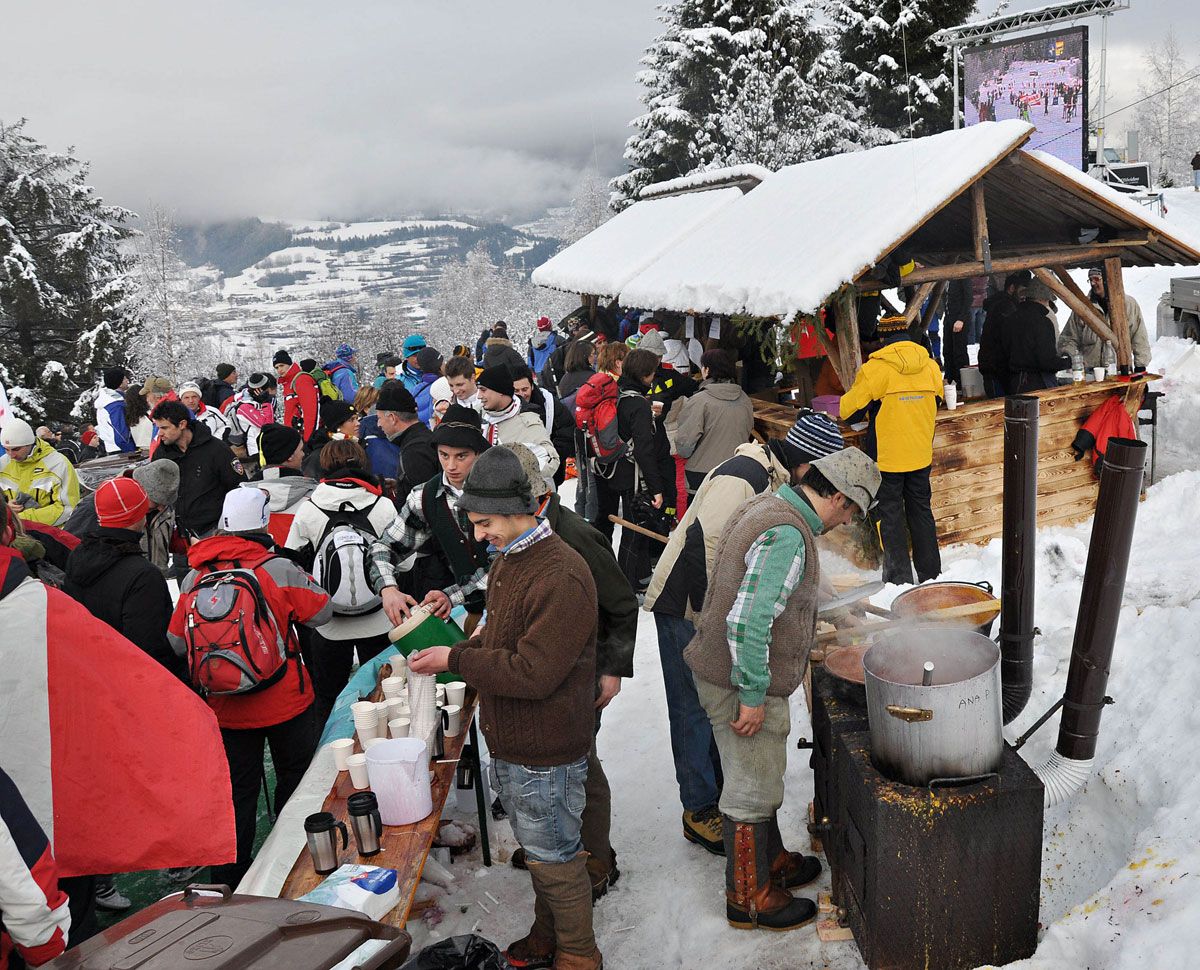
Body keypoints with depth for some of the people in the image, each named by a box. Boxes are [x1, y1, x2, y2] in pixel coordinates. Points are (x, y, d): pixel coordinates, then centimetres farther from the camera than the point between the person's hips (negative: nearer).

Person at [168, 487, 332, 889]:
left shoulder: (194, 578, -3)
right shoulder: (279, 570, -15)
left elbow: (177, 642, 4)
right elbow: (322, 611, -5)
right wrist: (302, 581, 10)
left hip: (225, 709, 3)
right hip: (286, 704, -3)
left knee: (237, 789, 14)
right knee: (296, 777, 17)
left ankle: (228, 879, 22)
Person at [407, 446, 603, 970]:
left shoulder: (561, 578, -26)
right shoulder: (507, 559, 7)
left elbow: (533, 673, -27)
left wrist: (456, 660, -20)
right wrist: (458, 651, -1)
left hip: (545, 754, -9)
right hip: (509, 743, 9)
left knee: (555, 858, 8)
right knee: (535, 848, 24)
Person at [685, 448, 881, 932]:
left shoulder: (768, 507, 6)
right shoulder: (786, 537, -26)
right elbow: (747, 622, -32)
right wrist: (753, 695, -24)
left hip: (724, 670, 10)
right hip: (740, 684, -10)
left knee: (762, 777, 25)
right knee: (753, 790, 6)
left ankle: (770, 860, 44)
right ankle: (748, 898, 23)